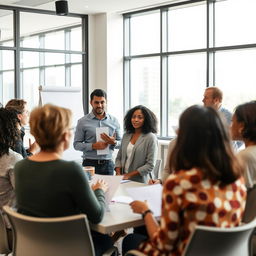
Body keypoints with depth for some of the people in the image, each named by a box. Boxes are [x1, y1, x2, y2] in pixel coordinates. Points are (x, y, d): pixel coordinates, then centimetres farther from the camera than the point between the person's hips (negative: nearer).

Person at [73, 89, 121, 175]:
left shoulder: (114, 121, 8)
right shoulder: (83, 121, 0)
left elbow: (120, 142, 11)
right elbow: (76, 144, -2)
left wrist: (114, 142, -11)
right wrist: (93, 146, -15)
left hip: (108, 164, 2)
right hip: (90, 164, -2)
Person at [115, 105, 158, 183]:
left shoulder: (151, 138, -5)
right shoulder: (126, 136, 12)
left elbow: (150, 165, -9)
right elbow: (119, 157, 17)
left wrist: (129, 175, -12)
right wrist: (118, 173, -1)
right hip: (123, 180, 4)